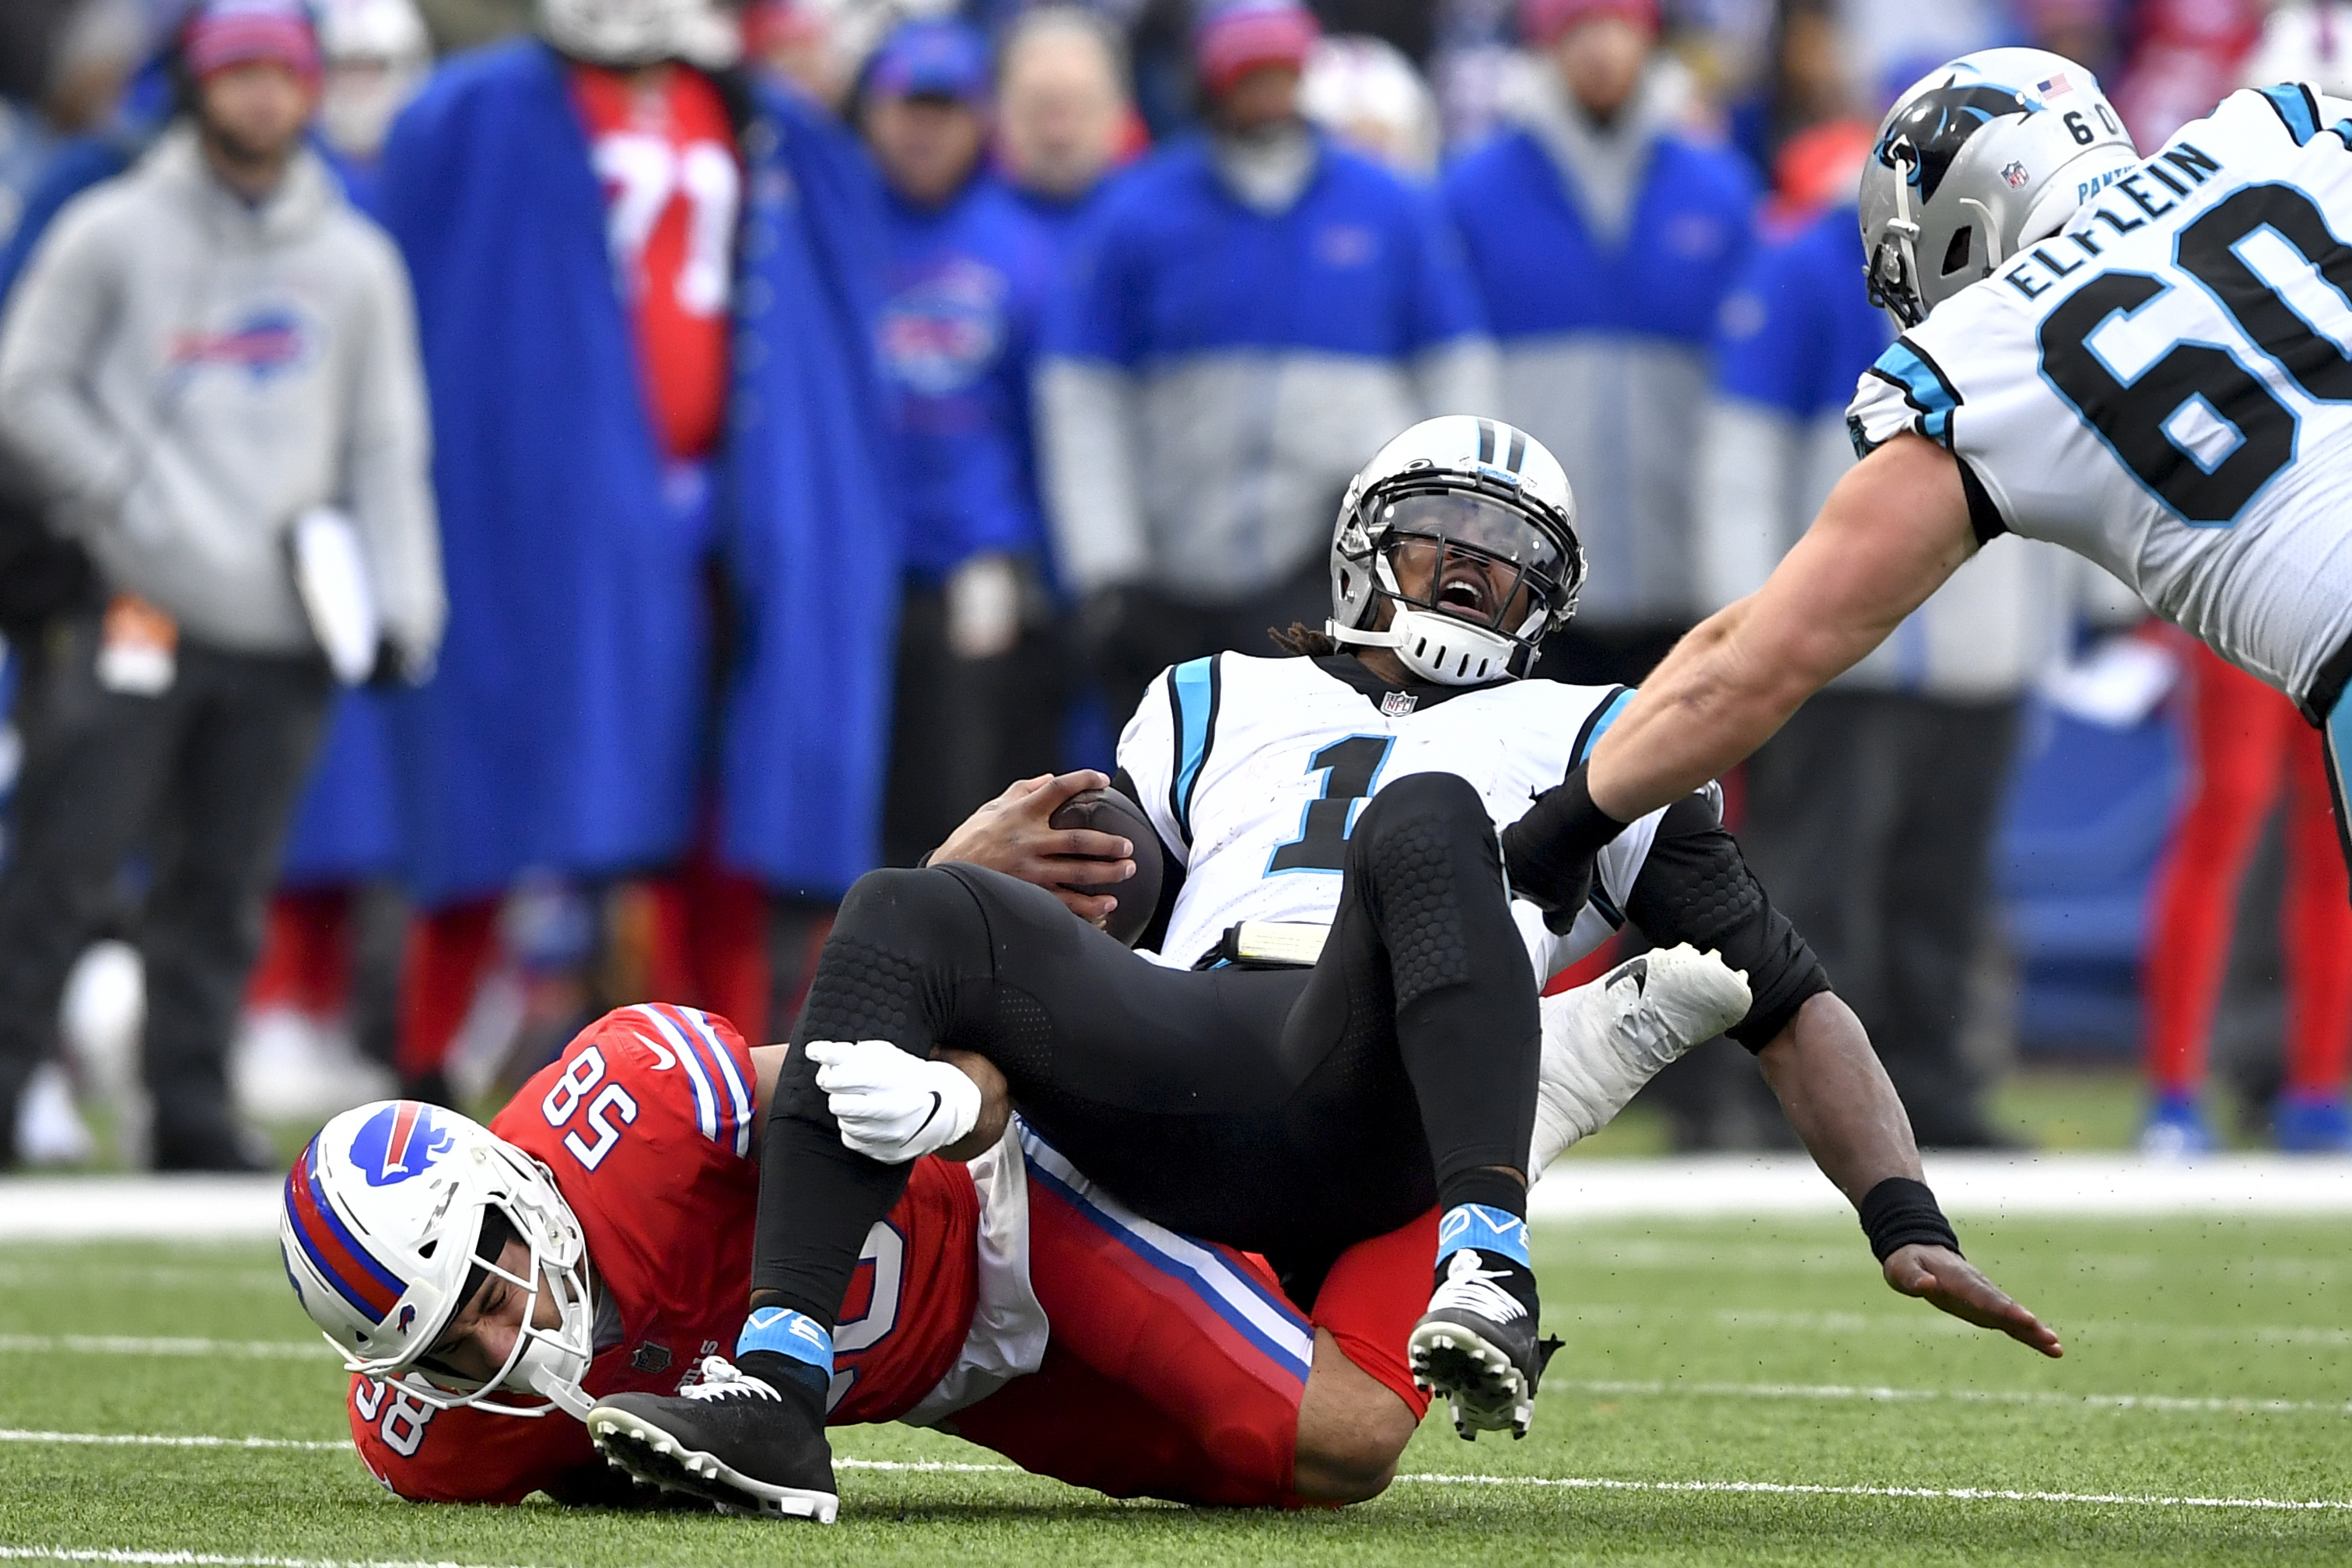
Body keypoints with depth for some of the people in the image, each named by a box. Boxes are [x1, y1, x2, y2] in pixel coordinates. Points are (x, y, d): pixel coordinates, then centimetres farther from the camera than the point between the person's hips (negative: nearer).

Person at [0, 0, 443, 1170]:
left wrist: (402, 604, 1)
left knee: (226, 886, 4)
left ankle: (192, 1111, 9)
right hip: (132, 607, -3)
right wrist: (131, 496, -9)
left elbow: (385, 447, 13)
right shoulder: (115, 235, 2)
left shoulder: (357, 264, 12)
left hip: (282, 631, 3)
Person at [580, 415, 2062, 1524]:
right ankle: (777, 1397, -39)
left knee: (1427, 816, -31)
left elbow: (1792, 1001, 23)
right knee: (914, 908, -23)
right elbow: (1089, 927, 30)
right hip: (1175, 1061, 2)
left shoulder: (1589, 746, 29)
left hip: (1371, 1107, -2)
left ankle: (1490, 1276, -51)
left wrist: (1907, 1223, 10)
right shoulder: (1221, 707, 37)